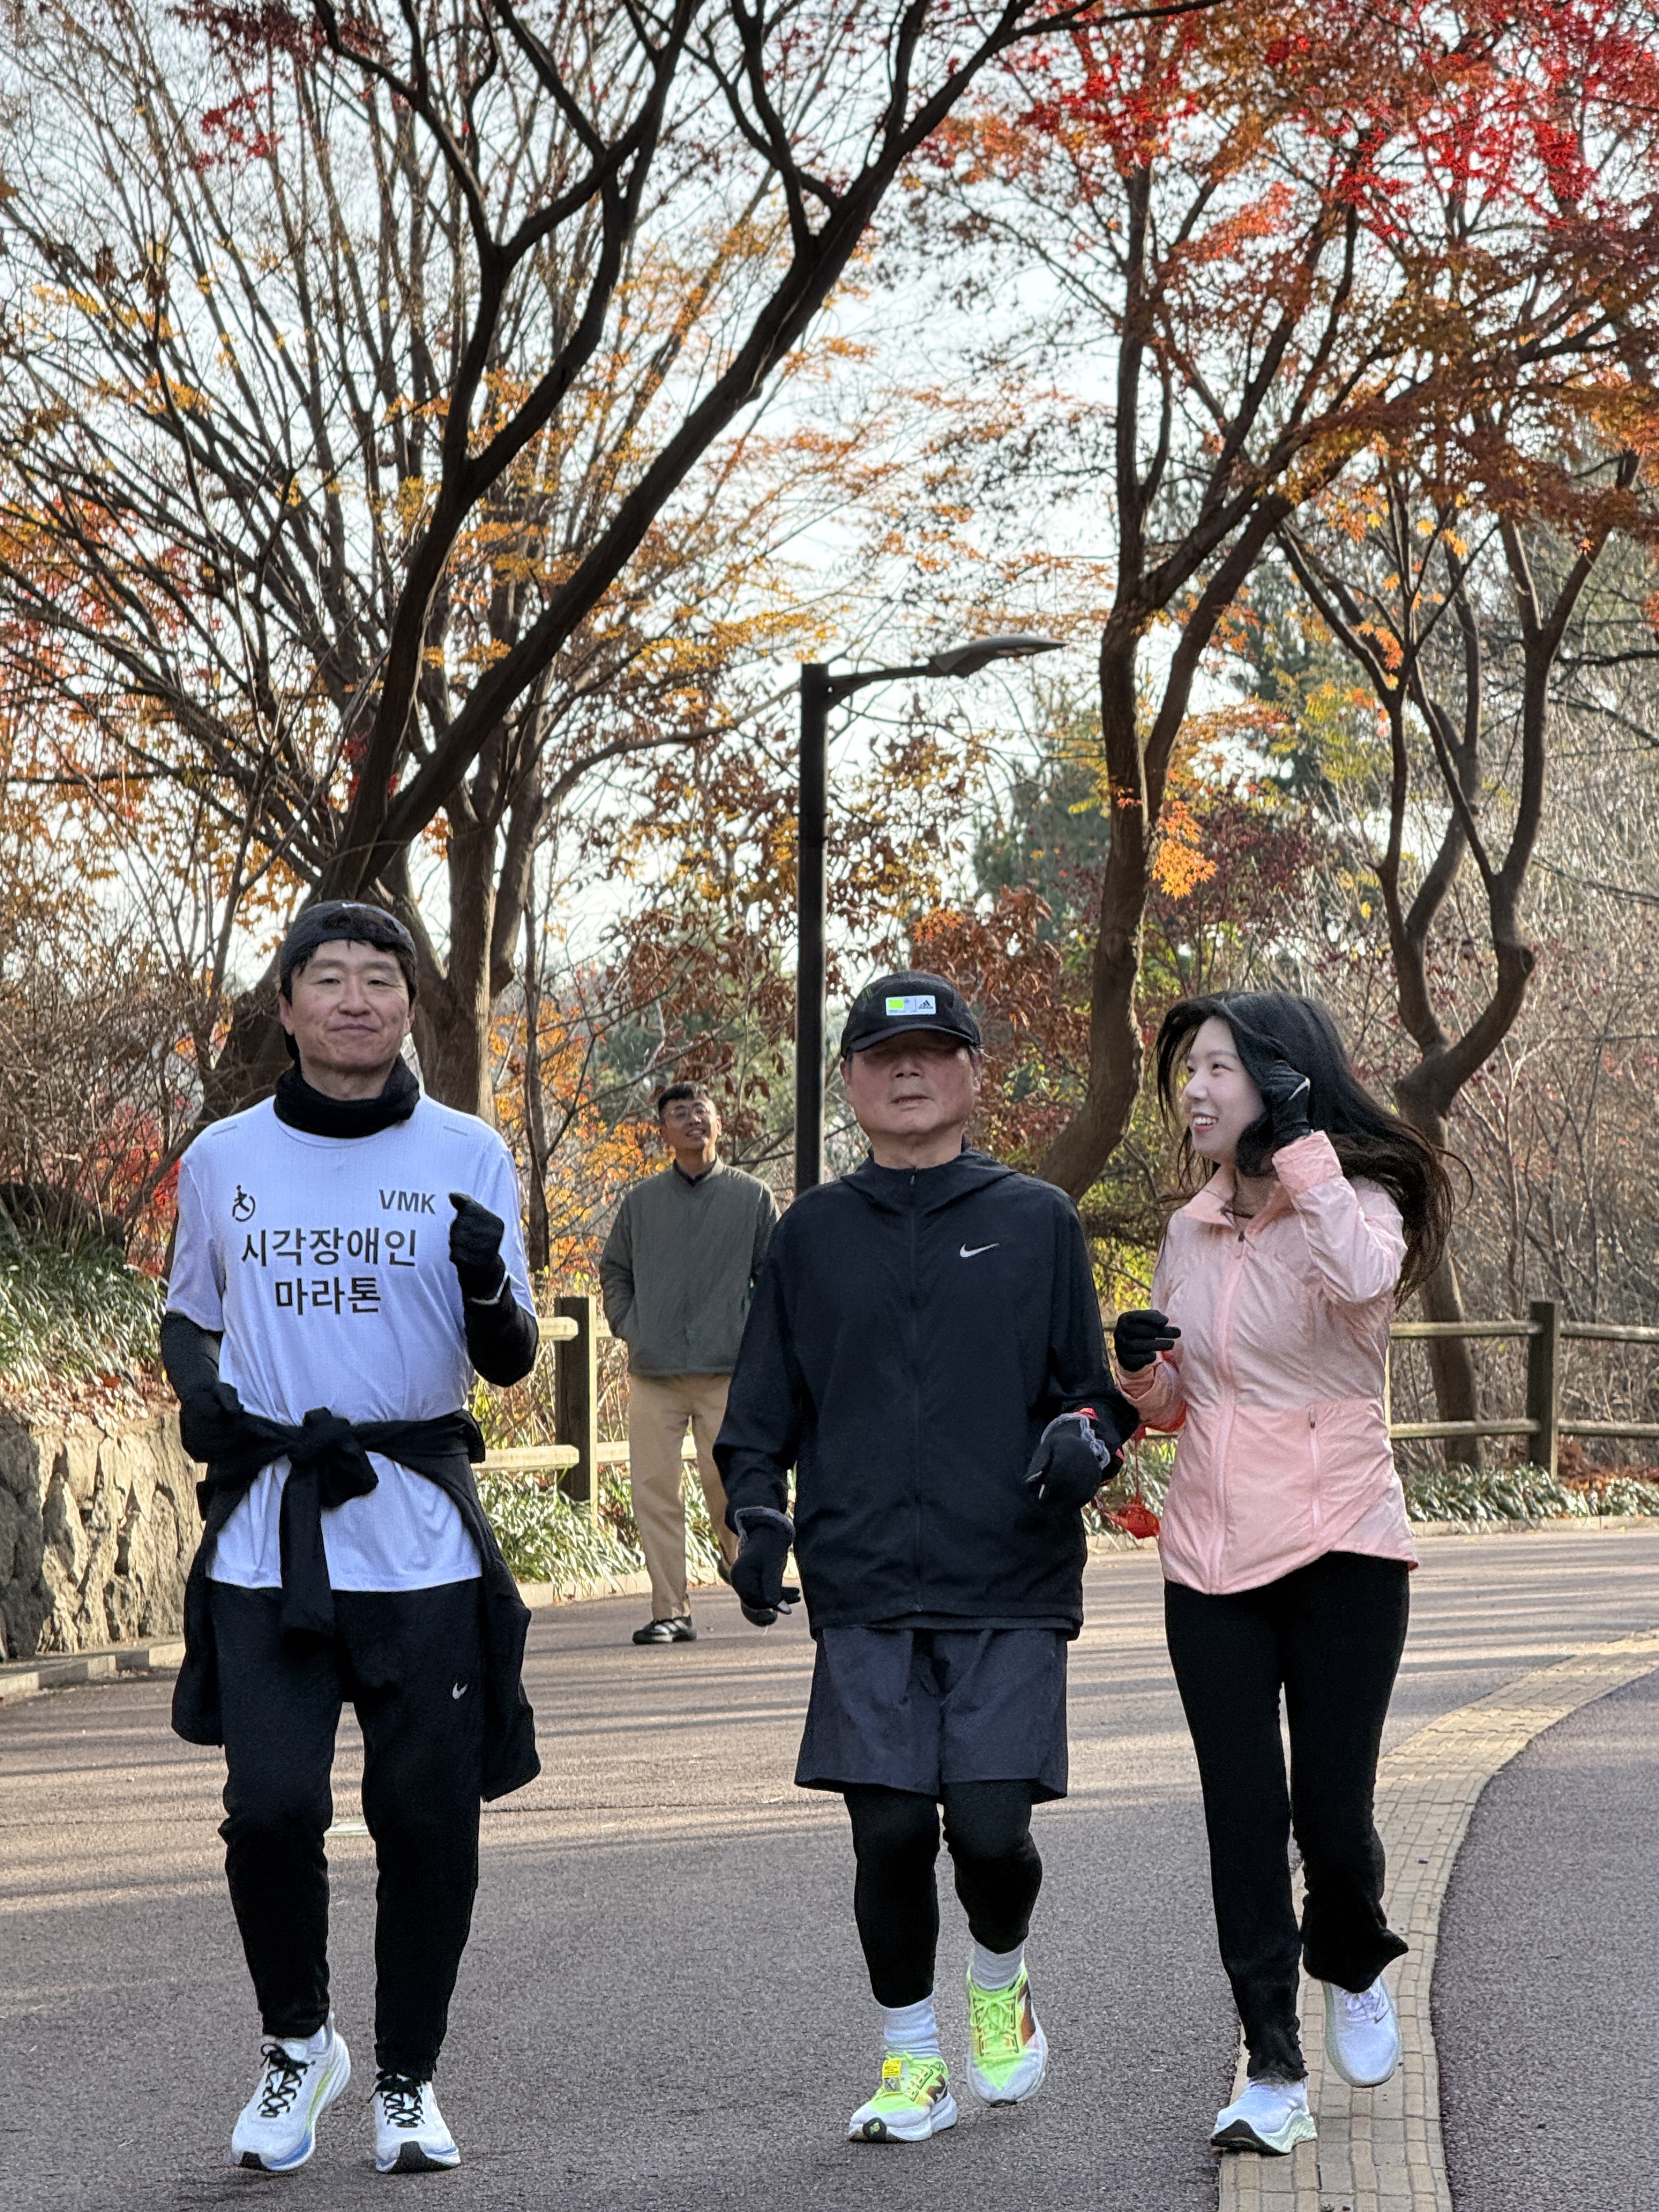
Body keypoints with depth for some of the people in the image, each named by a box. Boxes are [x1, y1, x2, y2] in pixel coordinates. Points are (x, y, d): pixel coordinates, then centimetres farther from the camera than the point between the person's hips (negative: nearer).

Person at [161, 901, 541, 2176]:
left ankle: (408, 2079, 20)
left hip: (422, 1539, 0)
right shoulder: (224, 1160, 8)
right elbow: (190, 1316, 23)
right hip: (266, 1537, 1)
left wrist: (488, 1284, -19)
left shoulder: (467, 1157, 3)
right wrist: (199, 1393, 0)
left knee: (428, 1818, 0)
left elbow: (512, 1365, 3)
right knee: (272, 1808, -9)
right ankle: (297, 2043, 18)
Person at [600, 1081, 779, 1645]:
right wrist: (628, 1327, 6)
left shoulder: (751, 1197, 6)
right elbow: (613, 1270, 20)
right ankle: (669, 1612, 1)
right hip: (652, 1372, 2)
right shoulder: (641, 1201, 11)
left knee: (726, 1480, -4)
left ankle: (739, 1559, 28)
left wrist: (754, 1337, 0)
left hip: (727, 1370, -2)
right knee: (653, 1489, -4)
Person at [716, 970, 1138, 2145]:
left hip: (1011, 1586, -1)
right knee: (890, 1831, -4)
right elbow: (762, 1412, 15)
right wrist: (758, 1512, -2)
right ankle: (912, 2059, 18)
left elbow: (1094, 1383, 12)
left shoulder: (1037, 1220, 9)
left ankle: (1002, 1982, 25)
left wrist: (1087, 1435, -10)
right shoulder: (812, 1234, 12)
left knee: (991, 1829, -8)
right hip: (864, 1589, 1)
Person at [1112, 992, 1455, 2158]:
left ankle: (1353, 1965, 31)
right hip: (1212, 1559, 5)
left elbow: (1363, 1277, -33)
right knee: (1244, 1819, 2)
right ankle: (1274, 2074, 9)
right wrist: (1142, 1366, -2)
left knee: (1332, 1813, -2)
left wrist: (1301, 1142, -25)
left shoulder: (1358, 1200, -7)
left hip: (1341, 1553, -5)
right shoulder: (1192, 1229, 10)